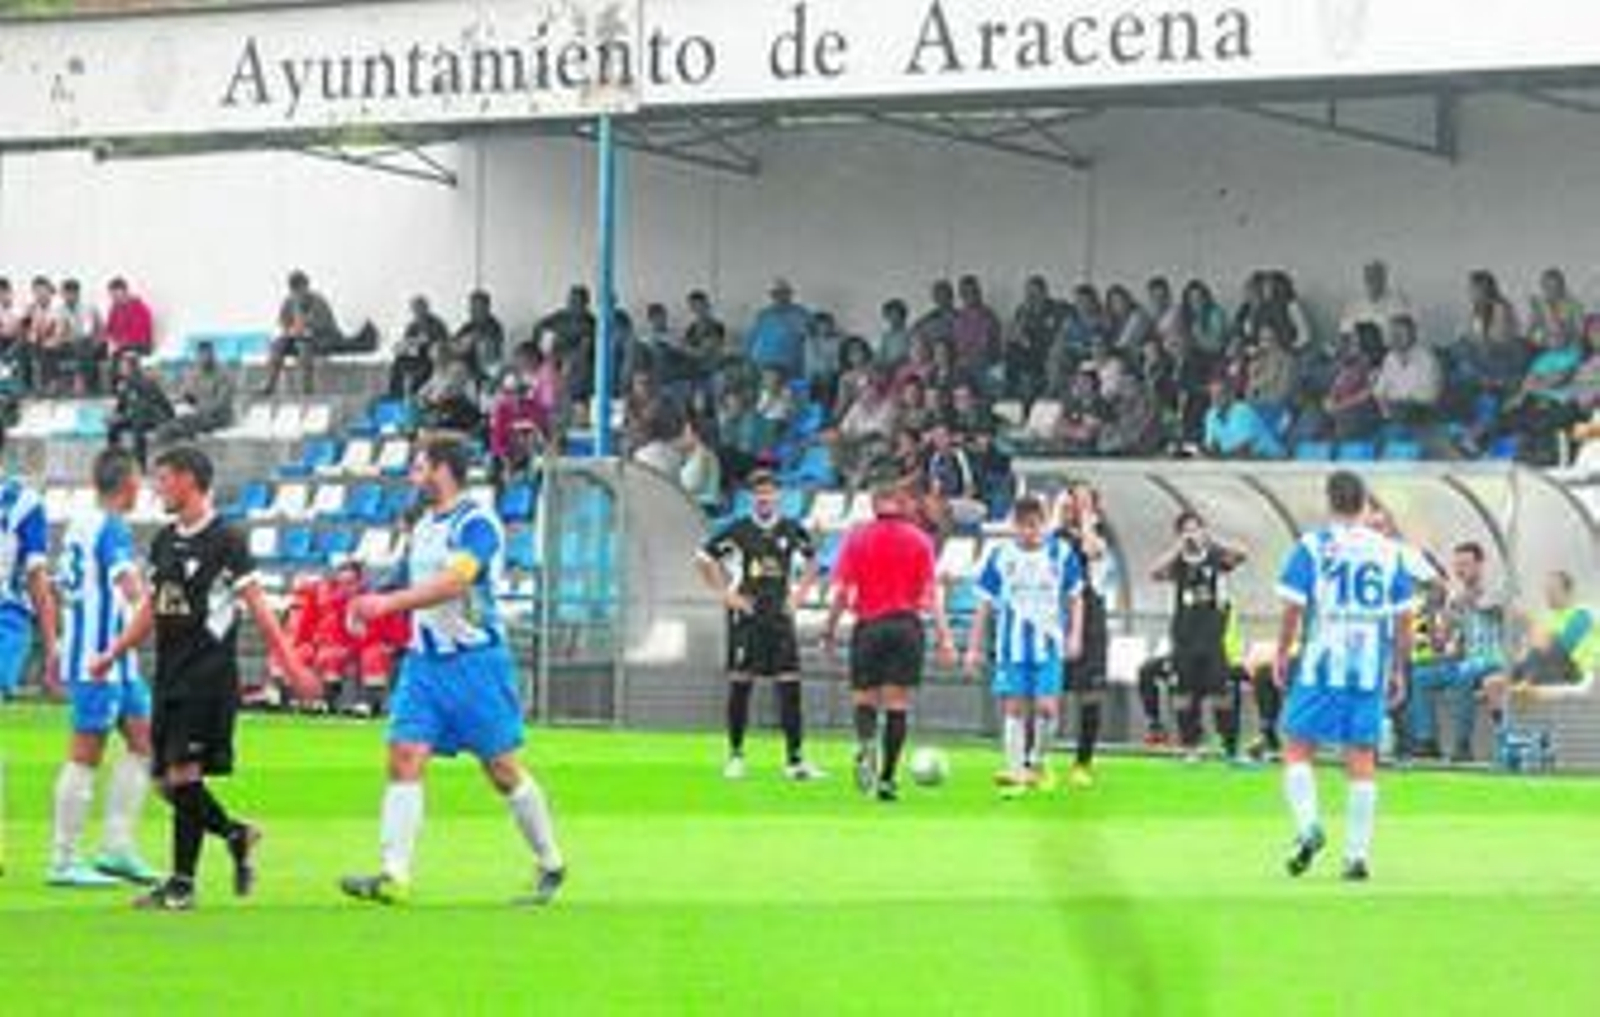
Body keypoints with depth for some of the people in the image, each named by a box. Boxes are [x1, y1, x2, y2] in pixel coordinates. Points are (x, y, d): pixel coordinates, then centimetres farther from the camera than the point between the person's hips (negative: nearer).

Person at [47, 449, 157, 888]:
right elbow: (129, 583, -28)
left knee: (143, 740, 11)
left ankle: (117, 848, 10)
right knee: (86, 754, -4)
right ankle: (63, 861, 0)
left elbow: (60, 588, 22)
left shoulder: (79, 524, 14)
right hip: (101, 658, -9)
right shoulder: (112, 527, -14)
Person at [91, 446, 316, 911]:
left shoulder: (226, 540, -7)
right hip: (170, 677, 7)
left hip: (209, 676, -7)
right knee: (168, 780, 5)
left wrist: (289, 663, -13)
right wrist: (113, 655, 17)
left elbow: (256, 605, -8)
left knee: (183, 775, -11)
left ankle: (182, 883, -6)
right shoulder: (164, 540, 14)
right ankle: (236, 834, 26)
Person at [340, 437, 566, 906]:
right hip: (425, 658, 7)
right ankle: (394, 876, -13)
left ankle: (552, 866, 16)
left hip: (475, 660, -7)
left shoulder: (477, 524, -13)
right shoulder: (423, 527, 14)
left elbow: (453, 582, -26)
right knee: (404, 758, -8)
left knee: (503, 769, 0)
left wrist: (389, 602, -31)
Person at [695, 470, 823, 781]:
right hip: (746, 616, -2)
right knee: (740, 685, 0)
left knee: (790, 686, -3)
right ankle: (735, 756, 11)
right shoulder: (738, 531, -3)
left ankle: (794, 760, 0)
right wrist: (726, 593, -3)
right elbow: (705, 559, 3)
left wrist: (798, 594, 10)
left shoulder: (792, 530, 5)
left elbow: (811, 562, 22)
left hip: (781, 616, 2)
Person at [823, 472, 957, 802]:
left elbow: (841, 591, -3)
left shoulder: (857, 538, 1)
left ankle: (866, 743, -23)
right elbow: (932, 593, -2)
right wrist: (944, 638, -1)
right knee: (897, 705, 5)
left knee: (865, 701, 9)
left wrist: (829, 631, 7)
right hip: (906, 624, 0)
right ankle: (886, 777, 4)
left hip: (868, 626, 0)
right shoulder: (919, 540, 2)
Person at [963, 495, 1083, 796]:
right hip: (1012, 646, 1)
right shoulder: (999, 556, 2)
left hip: (1049, 646, -1)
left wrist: (1075, 635, -2)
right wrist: (974, 647, 6)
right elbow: (985, 604, 7)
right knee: (1014, 708, -2)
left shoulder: (1061, 553, 1)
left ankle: (1039, 762, 15)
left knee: (1047, 707, -9)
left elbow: (1075, 598, 10)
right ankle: (1015, 772, 2)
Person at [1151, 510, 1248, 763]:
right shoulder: (1177, 562, 5)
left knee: (1219, 693, -5)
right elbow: (1155, 573, -13)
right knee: (1186, 694, 4)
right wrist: (1179, 548, -16)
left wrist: (1212, 542, -23)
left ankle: (1231, 747, -1)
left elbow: (1241, 556, -15)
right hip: (1184, 638, 2)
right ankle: (1190, 747, 11)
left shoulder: (1215, 557, 2)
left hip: (1212, 637, -2)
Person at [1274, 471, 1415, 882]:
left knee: (1298, 748, 6)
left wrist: (1281, 656, 5)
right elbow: (1404, 619, 8)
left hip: (1321, 666, -3)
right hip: (1371, 669, 3)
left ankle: (1309, 826, -16)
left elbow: (1293, 608, -6)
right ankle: (1358, 854, 4)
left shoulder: (1312, 546, -2)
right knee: (1362, 760, 6)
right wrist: (1399, 671, 15)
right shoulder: (1389, 551, 7)